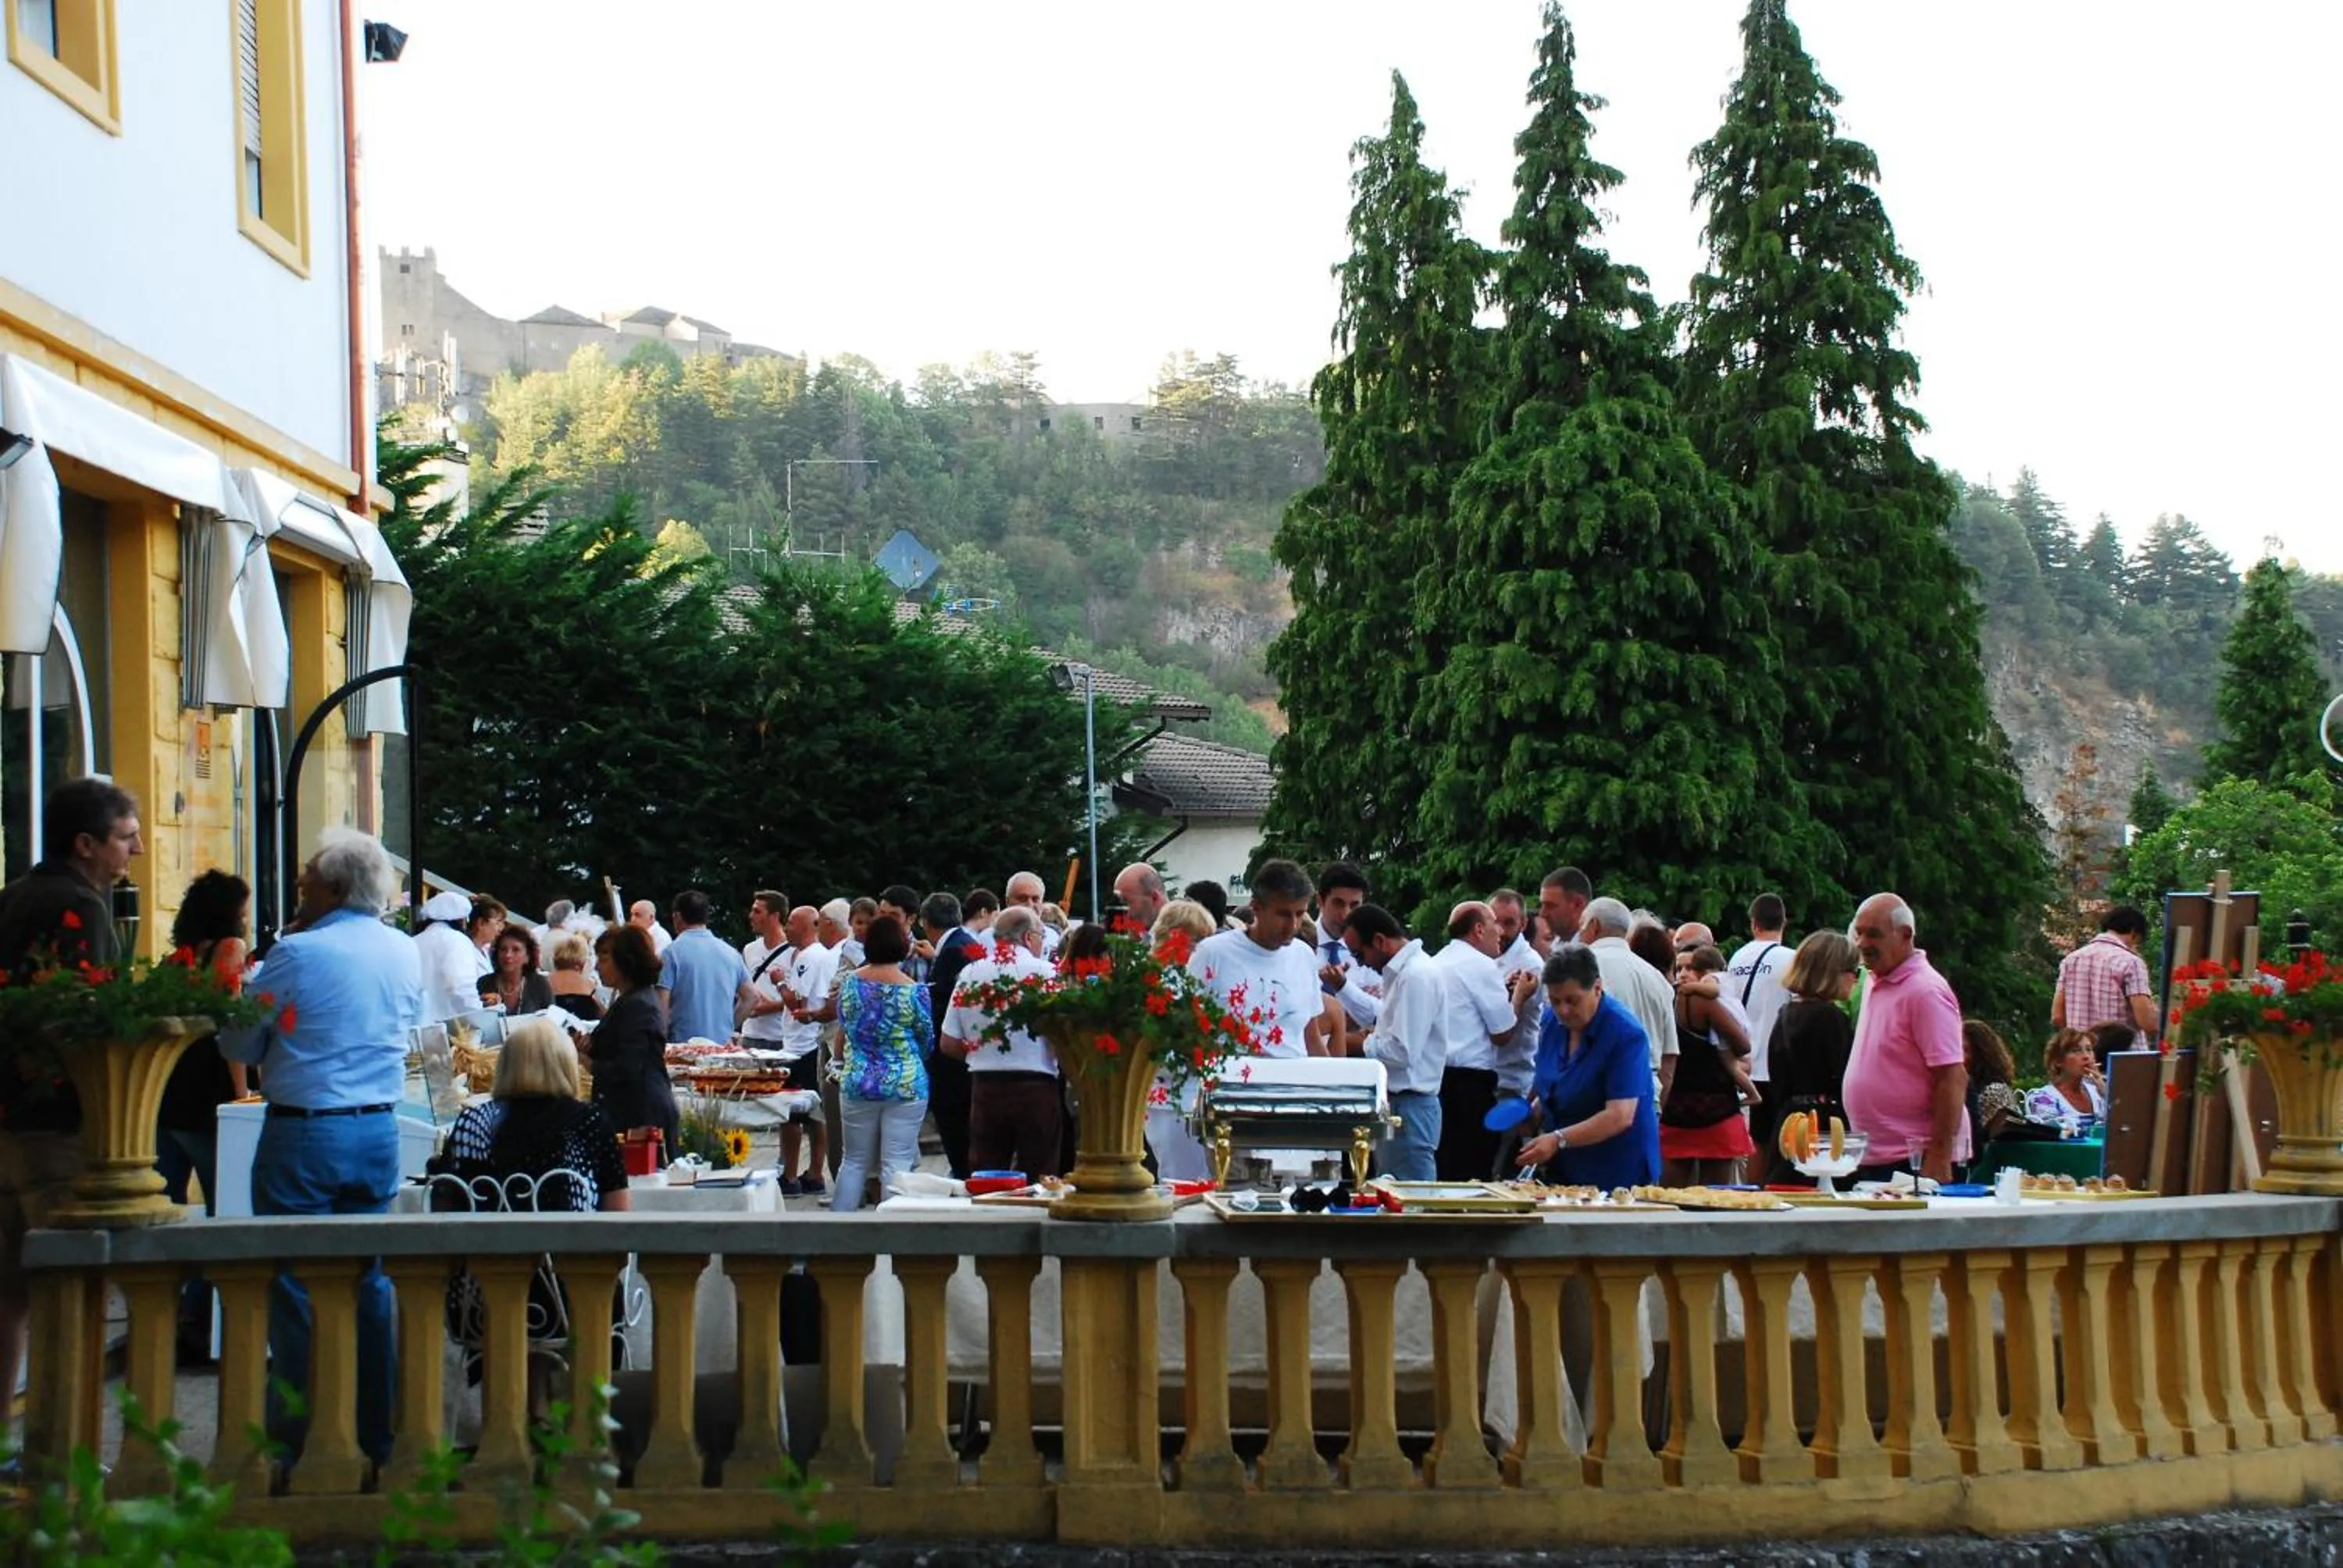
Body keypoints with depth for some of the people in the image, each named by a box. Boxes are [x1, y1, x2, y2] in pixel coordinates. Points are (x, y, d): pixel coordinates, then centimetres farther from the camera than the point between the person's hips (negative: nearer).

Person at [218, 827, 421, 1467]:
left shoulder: (298, 954, -14)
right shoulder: (406, 953, 5)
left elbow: (240, 1046, -5)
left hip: (304, 1134, -6)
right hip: (378, 1131, 6)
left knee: (297, 1291, 1)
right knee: (369, 1281, 13)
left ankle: (302, 1443, 3)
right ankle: (376, 1433, 16)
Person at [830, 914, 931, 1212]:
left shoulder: (851, 983, -1)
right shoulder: (913, 991, -10)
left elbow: (842, 1029, 11)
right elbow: (927, 1038, 1)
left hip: (857, 1083, 3)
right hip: (906, 1084, -3)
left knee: (854, 1161, 13)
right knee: (897, 1164, 0)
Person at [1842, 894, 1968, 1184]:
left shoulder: (1925, 991, -14)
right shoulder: (1877, 983, 14)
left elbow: (1953, 1079, -19)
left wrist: (1939, 1158, -23)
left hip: (1912, 1160, -9)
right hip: (1872, 1159, 9)